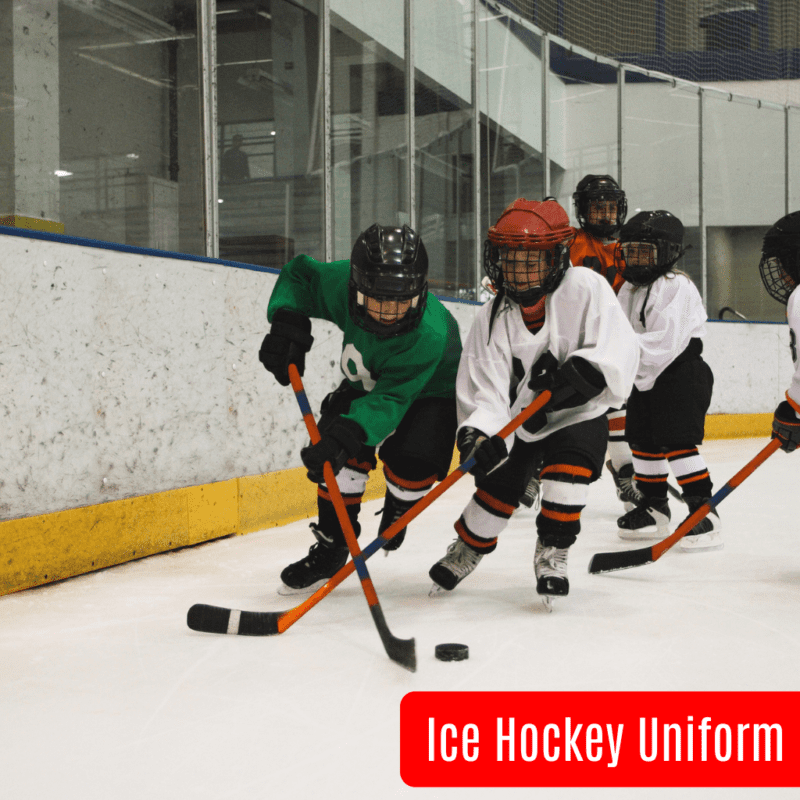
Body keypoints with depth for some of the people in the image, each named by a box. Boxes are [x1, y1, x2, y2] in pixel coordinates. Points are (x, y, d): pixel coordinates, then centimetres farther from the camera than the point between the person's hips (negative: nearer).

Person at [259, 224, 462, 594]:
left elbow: (390, 399, -48)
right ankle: (331, 544, 4)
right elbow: (299, 272, -8)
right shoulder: (343, 283, -30)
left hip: (429, 393, -4)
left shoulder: (429, 334, -43)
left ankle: (398, 507, 13)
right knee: (340, 455, -17)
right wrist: (286, 321, -26)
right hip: (365, 384, 4)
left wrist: (347, 433, -64)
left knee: (412, 462, -26)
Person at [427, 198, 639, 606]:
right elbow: (485, 388, -18)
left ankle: (552, 554, -4)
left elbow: (618, 350, -24)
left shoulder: (586, 289, -17)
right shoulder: (492, 317, -12)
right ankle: (467, 548, 30)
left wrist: (576, 372, -41)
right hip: (518, 419, 2)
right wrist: (477, 433, -36)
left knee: (569, 467, -25)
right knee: (498, 485, 1)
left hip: (577, 416, -2)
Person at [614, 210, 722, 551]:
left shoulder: (676, 287, -16)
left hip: (682, 374, -9)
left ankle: (704, 512, -11)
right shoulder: (629, 289, 14)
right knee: (643, 440, 13)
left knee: (677, 442, -15)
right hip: (646, 377, 9)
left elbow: (666, 341, -26)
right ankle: (654, 507, 28)